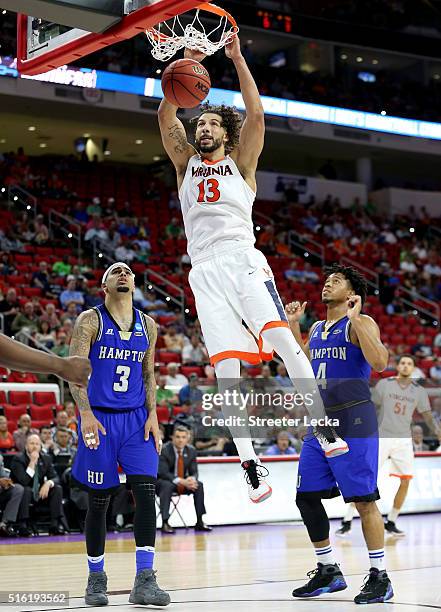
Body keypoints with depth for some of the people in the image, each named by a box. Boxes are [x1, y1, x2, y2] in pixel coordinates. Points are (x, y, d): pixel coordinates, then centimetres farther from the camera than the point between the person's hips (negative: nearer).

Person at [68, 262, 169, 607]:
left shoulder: (147, 326, 10)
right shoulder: (90, 321, -3)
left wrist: (152, 415, 2)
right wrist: (86, 414, -22)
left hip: (136, 419, 3)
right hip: (99, 419, -3)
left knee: (146, 492, -12)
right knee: (99, 500, 4)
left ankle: (145, 580, -13)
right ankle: (96, 578, 19)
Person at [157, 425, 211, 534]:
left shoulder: (191, 450, -2)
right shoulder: (164, 450, -18)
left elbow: (194, 472, -1)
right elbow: (163, 473, -24)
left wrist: (191, 479, -28)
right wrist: (181, 481, -36)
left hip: (184, 481, 5)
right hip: (164, 481, -5)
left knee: (199, 485, -19)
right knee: (167, 486, -37)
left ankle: (199, 522, -15)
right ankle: (165, 523, -38)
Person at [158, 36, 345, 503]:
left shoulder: (240, 161, 15)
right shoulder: (186, 162, 21)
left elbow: (255, 115, 0)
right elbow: (165, 117, 7)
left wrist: (237, 59, -5)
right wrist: (186, 66, -3)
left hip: (242, 259, -2)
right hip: (205, 269, 2)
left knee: (281, 337, -22)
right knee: (226, 367, -7)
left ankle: (325, 431, -19)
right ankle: (250, 465, -9)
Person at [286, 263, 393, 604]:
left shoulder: (361, 323, -5)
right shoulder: (317, 329, 18)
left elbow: (380, 363, -20)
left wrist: (355, 319, -21)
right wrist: (293, 325, 21)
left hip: (354, 422, -8)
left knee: (364, 500, -6)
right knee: (306, 497, 6)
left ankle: (379, 577, 3)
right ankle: (329, 572, 18)